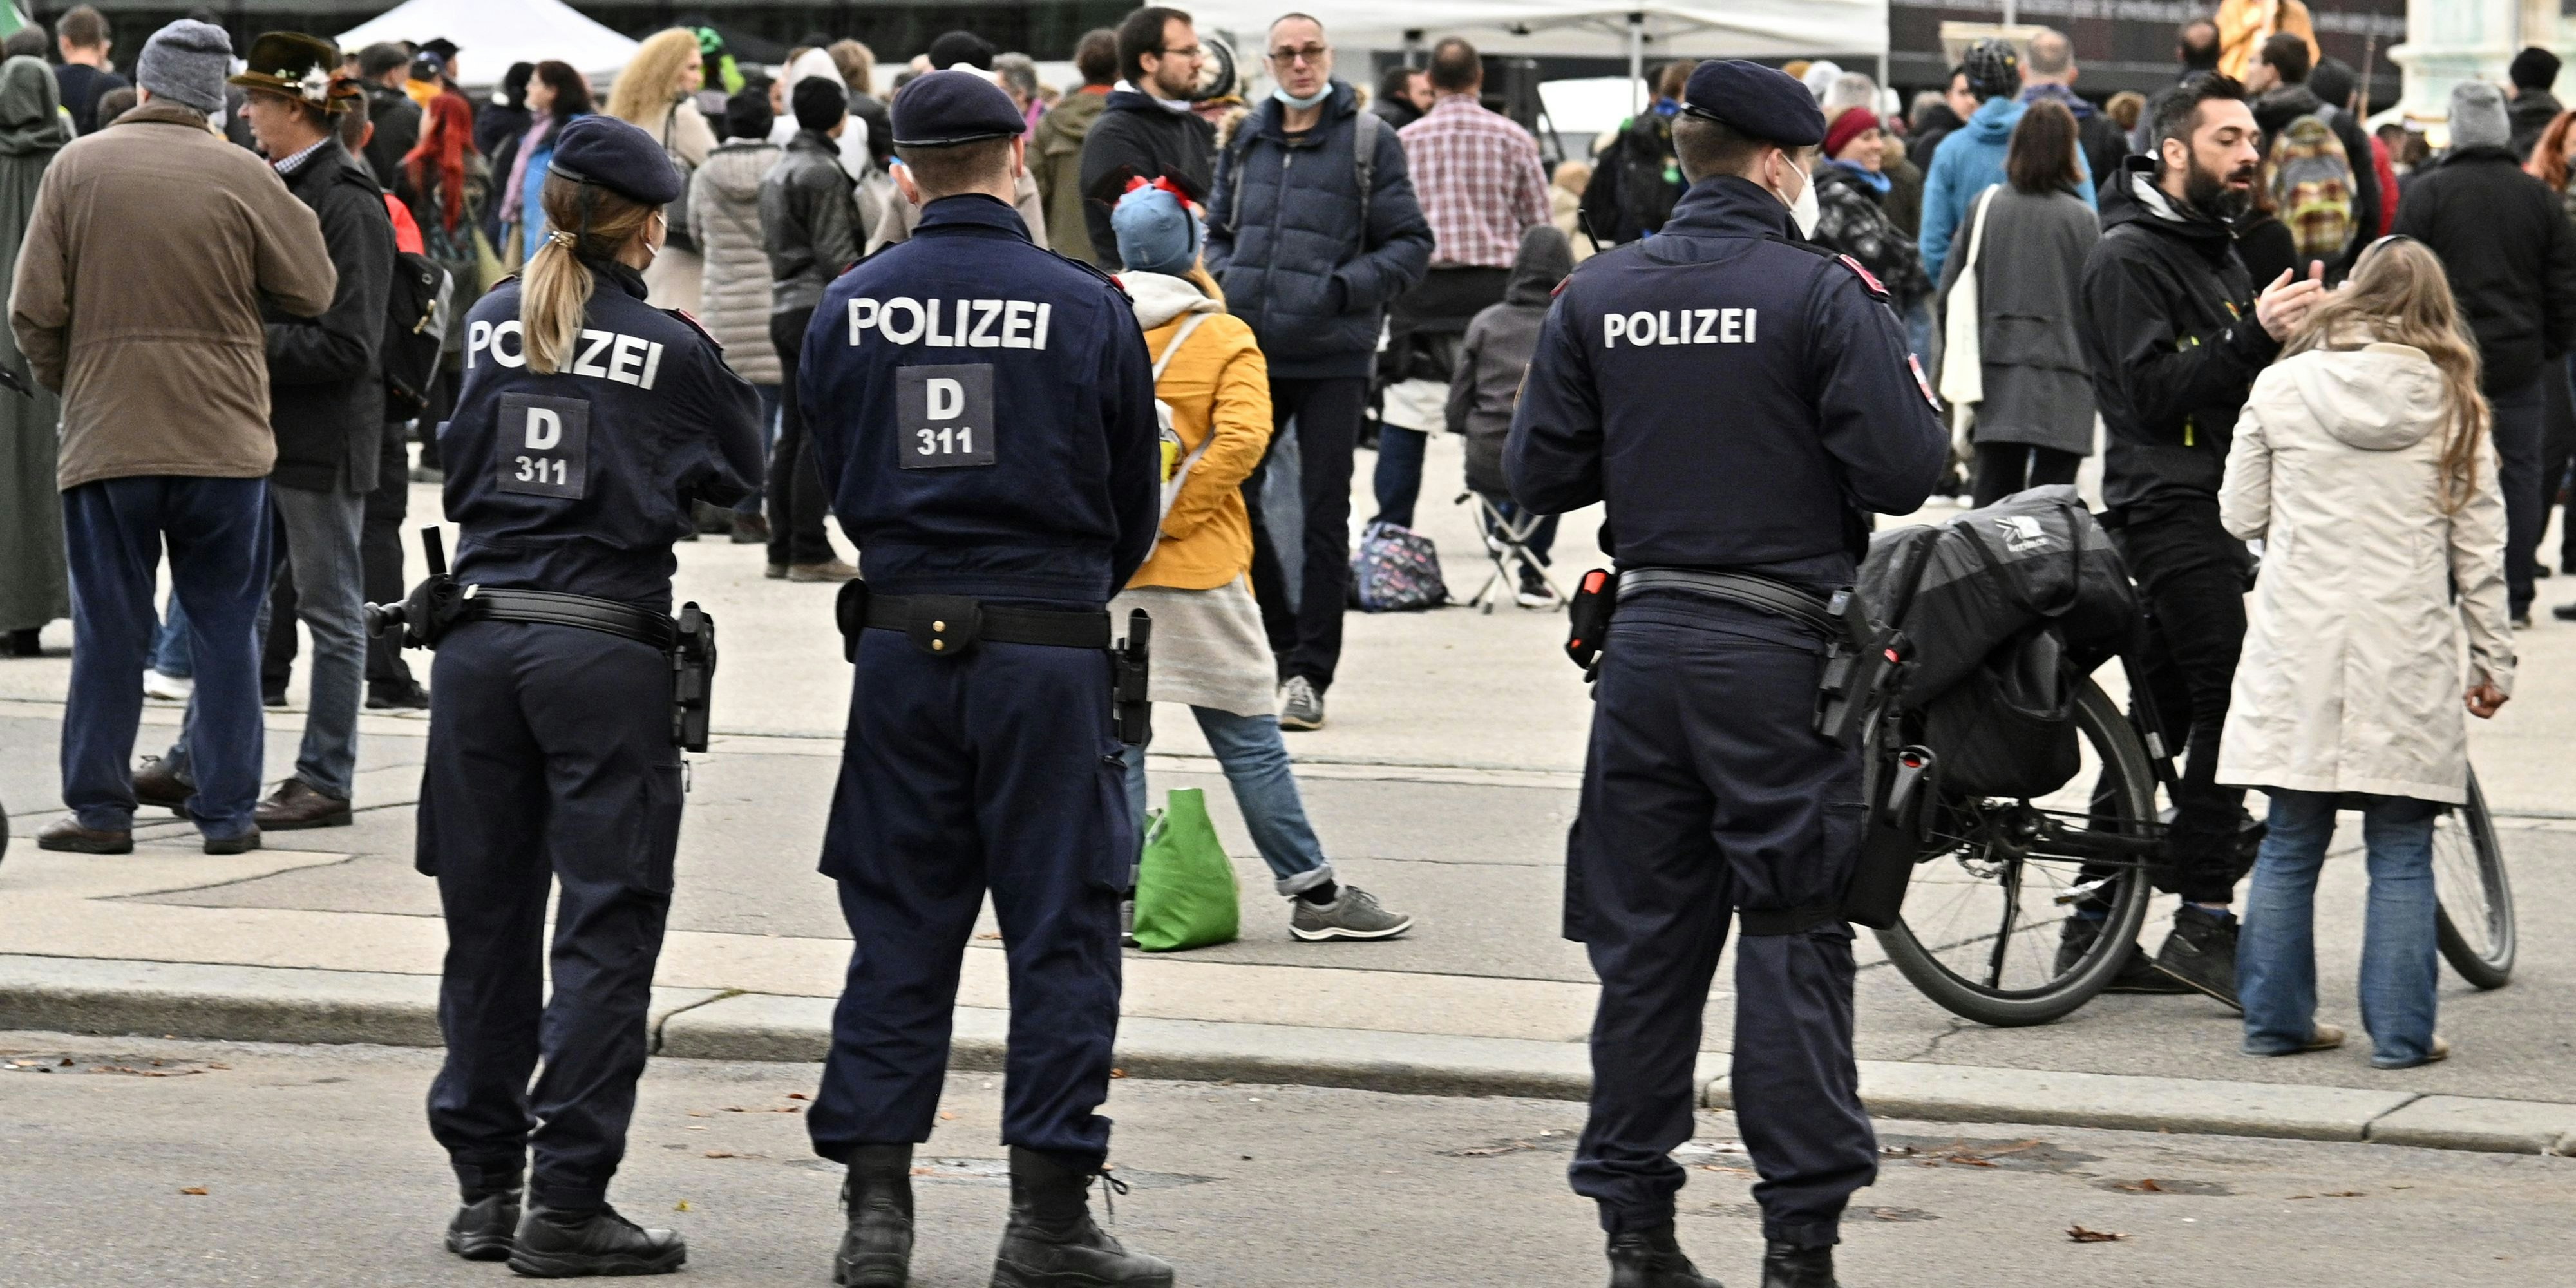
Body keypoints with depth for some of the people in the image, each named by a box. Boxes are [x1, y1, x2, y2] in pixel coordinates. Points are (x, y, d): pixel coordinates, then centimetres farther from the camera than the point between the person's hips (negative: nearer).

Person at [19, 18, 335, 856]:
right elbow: (313, 292, 2)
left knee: (109, 632, 7)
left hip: (107, 436, 0)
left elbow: (34, 310, -2)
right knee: (225, 629, 8)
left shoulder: (77, 168, -2)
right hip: (225, 437, 0)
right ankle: (229, 812, 8)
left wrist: (60, 381, 15)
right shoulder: (241, 176, -4)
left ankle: (99, 810, 8)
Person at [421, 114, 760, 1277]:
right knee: (606, 928, -1)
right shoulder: (670, 347, -6)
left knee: (488, 917, 12)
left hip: (479, 640, 5)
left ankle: (485, 1183, 17)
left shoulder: (492, 323, 7)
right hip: (605, 647, -5)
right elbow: (740, 476, 7)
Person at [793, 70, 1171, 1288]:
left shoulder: (848, 308, 2)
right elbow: (1134, 502, 4)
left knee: (896, 931, 9)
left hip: (899, 641, 3)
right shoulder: (1089, 308, -5)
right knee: (1060, 929, 4)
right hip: (1048, 652, -3)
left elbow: (828, 480, 12)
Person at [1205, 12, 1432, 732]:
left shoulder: (1369, 141, -2)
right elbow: (1218, 231, 23)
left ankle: (1308, 674, 5)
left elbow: (1410, 245, -3)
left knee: (1323, 515, -1)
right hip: (1252, 353, 5)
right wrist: (1226, 282, 4)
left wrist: (1346, 287, -16)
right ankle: (1281, 642, 23)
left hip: (1333, 357, -5)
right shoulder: (1246, 141, 12)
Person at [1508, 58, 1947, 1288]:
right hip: (1783, 653, -4)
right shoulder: (1822, 294, -10)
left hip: (1647, 640, 4)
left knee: (1643, 936, 11)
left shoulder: (1597, 297, 4)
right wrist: (1907, 385, 7)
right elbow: (1903, 471, -13)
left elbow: (1539, 475, 5)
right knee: (1793, 941, 0)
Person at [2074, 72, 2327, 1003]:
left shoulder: (2214, 252, 21)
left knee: (2161, 718, 9)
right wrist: (2255, 337, -27)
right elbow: (2157, 394, -19)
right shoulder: (2129, 257, -9)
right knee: (2232, 703, -16)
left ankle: (2097, 929, 12)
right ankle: (2205, 924, -15)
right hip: (2168, 506, -10)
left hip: (2214, 510, 10)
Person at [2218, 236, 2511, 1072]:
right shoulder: (2452, 404, 1)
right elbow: (2478, 547, 3)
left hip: (2298, 649, 1)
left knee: (2290, 846, 9)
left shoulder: (2282, 389, 1)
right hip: (2406, 657, -1)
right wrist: (2493, 658, 11)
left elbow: (2240, 516, 6)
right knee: (2401, 855, 4)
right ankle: (2400, 1031, 4)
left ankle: (2275, 1019, 13)